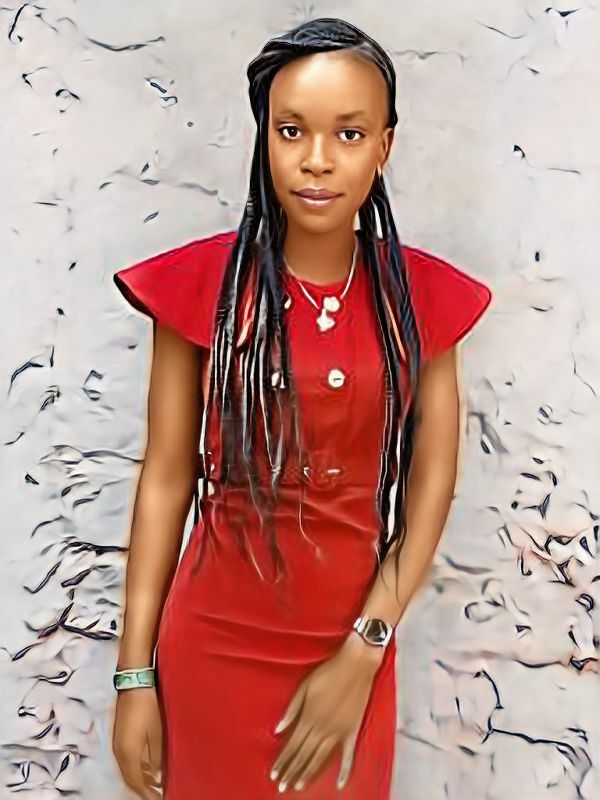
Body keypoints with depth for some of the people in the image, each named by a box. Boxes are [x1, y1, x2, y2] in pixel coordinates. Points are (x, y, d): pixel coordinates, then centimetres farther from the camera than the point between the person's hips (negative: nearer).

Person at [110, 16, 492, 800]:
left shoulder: (423, 296, -5)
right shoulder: (199, 285, -9)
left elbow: (431, 486, -3)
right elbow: (166, 480, -7)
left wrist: (362, 653, -10)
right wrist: (135, 674, -5)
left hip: (354, 645, 2)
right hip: (214, 643, -1)